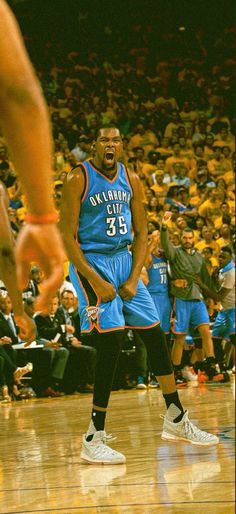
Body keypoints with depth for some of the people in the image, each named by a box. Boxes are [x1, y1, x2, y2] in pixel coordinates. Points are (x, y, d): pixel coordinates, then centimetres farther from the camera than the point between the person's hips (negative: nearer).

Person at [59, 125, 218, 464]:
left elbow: (141, 234, 9)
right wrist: (96, 282, -19)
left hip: (124, 261, 6)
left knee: (155, 335, 8)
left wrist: (133, 280, -4)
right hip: (90, 262, -6)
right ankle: (94, 439, -13)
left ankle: (176, 421, 22)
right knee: (111, 341, -17)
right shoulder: (78, 180, -11)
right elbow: (68, 236, -13)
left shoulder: (131, 180, 6)